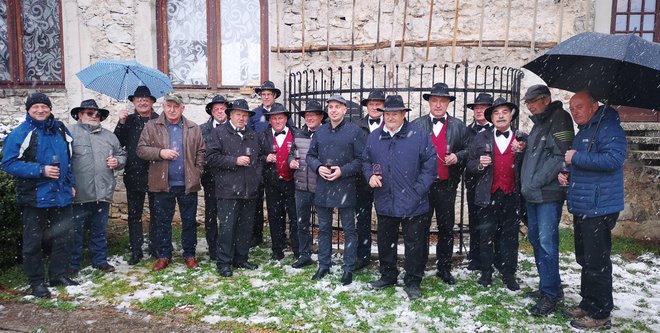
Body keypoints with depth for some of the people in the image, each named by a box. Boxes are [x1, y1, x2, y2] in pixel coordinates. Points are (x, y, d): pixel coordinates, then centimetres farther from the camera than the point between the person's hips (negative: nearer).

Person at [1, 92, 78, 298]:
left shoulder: (60, 130, 9)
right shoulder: (19, 134, -6)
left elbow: (70, 159, 17)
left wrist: (71, 184, 11)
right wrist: (40, 170, -19)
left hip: (61, 195, 5)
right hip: (34, 197, -5)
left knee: (64, 236, 12)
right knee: (33, 242, 5)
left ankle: (59, 275, 27)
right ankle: (36, 282, 18)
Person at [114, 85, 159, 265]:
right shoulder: (129, 121, 7)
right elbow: (117, 143, -1)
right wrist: (121, 123, -11)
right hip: (134, 175, 2)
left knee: (156, 214, 8)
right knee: (134, 214, 8)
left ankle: (155, 248, 21)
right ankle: (135, 251, 17)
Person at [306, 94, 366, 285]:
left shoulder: (355, 131, -4)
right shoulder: (320, 132, 9)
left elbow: (361, 159, -7)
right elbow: (310, 155, 12)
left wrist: (343, 171, -18)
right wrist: (318, 167, -7)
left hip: (345, 187, -4)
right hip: (322, 187, 4)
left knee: (349, 230, 4)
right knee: (324, 228, 14)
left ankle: (348, 269, 15)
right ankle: (324, 265, 27)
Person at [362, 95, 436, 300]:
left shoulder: (419, 136, -5)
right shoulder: (374, 137, 6)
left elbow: (430, 164, -6)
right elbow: (365, 161, 16)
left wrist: (419, 189, -12)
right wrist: (370, 175, -4)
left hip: (413, 204, -3)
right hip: (385, 203, 4)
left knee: (415, 244, 7)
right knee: (385, 242, 17)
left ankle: (413, 282, 22)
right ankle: (388, 276, 35)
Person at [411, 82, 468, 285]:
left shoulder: (458, 126, 7)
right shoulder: (416, 125, 4)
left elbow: (467, 151, 9)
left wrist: (457, 157, -11)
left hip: (446, 186, 1)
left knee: (446, 229, 10)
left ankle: (444, 269, 24)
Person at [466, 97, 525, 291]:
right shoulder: (481, 138, 8)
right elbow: (470, 165, 9)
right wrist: (479, 164, -12)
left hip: (512, 197, 0)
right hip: (488, 196, 1)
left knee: (510, 236, 7)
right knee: (486, 236, 7)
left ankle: (509, 274, 19)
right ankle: (486, 273, 19)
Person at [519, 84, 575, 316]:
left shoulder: (559, 119, -9)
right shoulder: (539, 123, 20)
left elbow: (560, 156, -18)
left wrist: (535, 182, -17)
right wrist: (523, 148, 6)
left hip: (548, 194, -9)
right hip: (533, 194, 9)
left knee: (546, 242, -8)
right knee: (536, 240, 14)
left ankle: (550, 294, 2)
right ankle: (548, 286, 26)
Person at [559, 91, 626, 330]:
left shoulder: (608, 128, -11)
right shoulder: (581, 133, 18)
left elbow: (614, 158, -26)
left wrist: (576, 158, -20)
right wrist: (566, 175, 12)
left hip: (599, 209, -10)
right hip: (582, 207, 10)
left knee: (597, 263, -3)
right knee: (585, 261, 17)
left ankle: (600, 315, 9)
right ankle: (588, 305, 29)